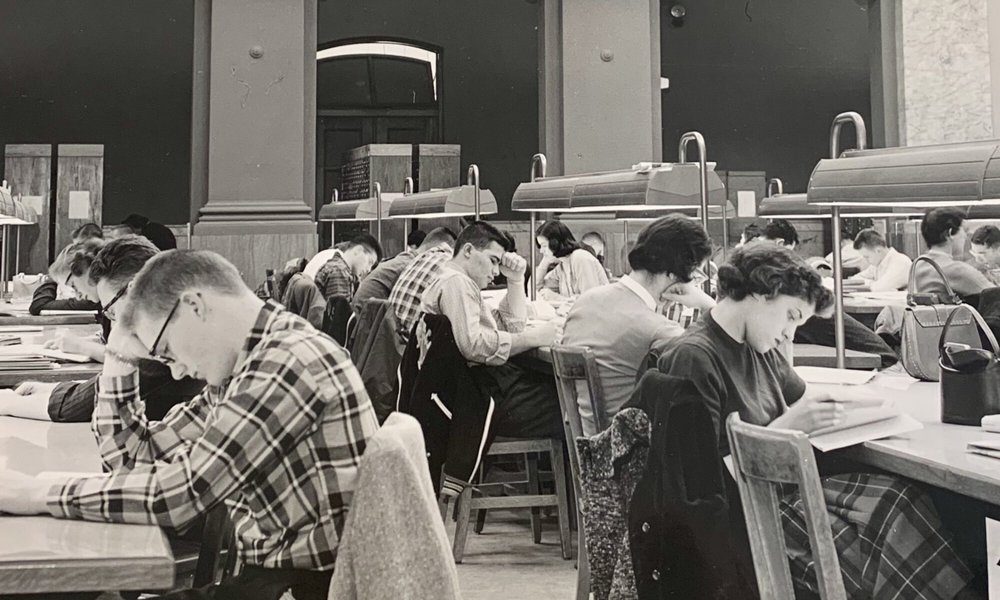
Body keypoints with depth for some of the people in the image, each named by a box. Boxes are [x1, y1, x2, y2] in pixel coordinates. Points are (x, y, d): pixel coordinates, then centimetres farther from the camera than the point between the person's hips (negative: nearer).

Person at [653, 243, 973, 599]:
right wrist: (785, 426, -22)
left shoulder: (757, 347, 10)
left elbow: (801, 393, 27)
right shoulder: (693, 358, -20)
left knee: (898, 498, -3)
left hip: (783, 488, 9)